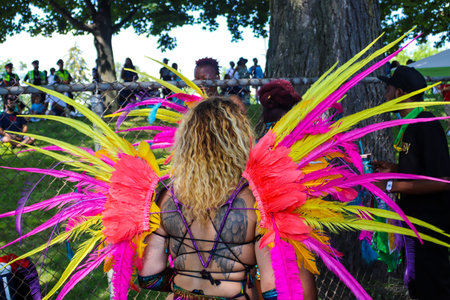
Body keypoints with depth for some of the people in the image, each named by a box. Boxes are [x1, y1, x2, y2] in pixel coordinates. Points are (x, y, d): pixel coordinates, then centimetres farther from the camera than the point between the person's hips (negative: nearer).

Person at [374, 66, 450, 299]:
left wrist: (392, 185, -24)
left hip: (430, 224, -10)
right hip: (413, 219, 10)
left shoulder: (427, 125, -21)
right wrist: (394, 169, 6)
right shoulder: (409, 125, 10)